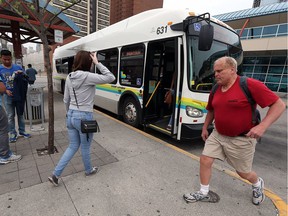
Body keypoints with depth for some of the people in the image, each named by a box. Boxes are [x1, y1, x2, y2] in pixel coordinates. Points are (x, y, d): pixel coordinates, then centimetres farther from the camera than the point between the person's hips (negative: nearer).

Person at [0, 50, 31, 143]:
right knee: (11, 116, 8)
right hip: (8, 96, -1)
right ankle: (12, 133, 19)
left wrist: (22, 74, -16)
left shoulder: (18, 67, -1)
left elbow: (25, 79, 5)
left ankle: (22, 131, 24)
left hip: (20, 95, 1)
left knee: (20, 114, 12)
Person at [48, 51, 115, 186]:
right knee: (85, 147, 15)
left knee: (73, 146, 21)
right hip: (84, 117, -7)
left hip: (70, 116, 7)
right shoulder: (88, 76, -17)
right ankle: (89, 170, 40)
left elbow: (66, 100, 11)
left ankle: (55, 174, 23)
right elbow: (111, 78, -14)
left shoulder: (69, 77, 5)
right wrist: (97, 63, -11)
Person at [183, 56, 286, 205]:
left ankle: (258, 184, 52)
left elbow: (279, 105, -16)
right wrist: (205, 128, 16)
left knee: (243, 173, 15)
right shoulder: (215, 90, 1)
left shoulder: (250, 85, -18)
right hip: (217, 135, 5)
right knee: (205, 161, 2)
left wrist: (262, 126, -27)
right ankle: (203, 193, 24)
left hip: (241, 139, -5)